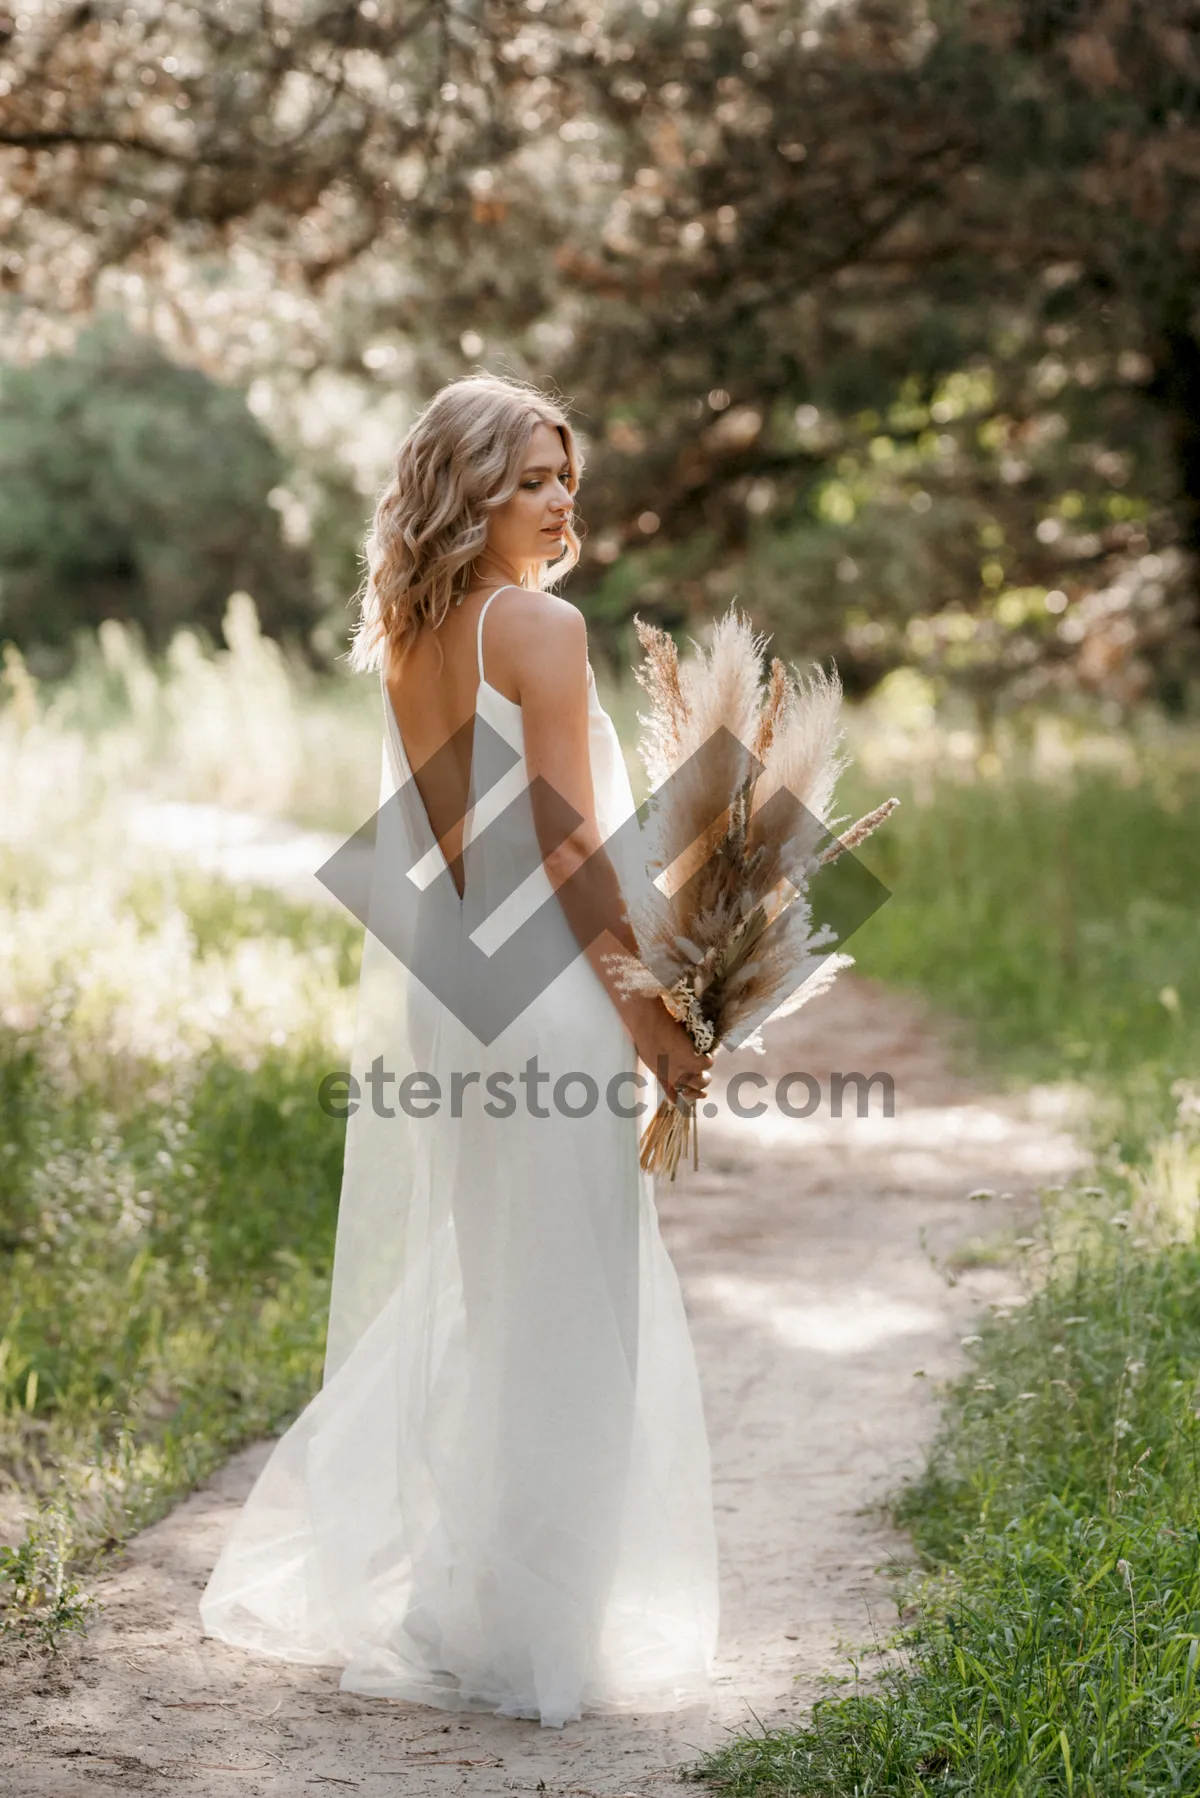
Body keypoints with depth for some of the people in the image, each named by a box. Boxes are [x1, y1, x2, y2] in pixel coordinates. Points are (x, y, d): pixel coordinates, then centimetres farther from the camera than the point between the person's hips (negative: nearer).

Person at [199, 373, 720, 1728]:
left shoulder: (405, 640, 11)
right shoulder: (541, 627, -11)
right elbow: (570, 843, -14)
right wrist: (653, 1016, -9)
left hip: (438, 997, 8)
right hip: (547, 995, -8)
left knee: (454, 1299, 19)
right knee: (557, 1315, 1)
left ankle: (357, 1564, 25)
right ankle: (527, 1632, 7)